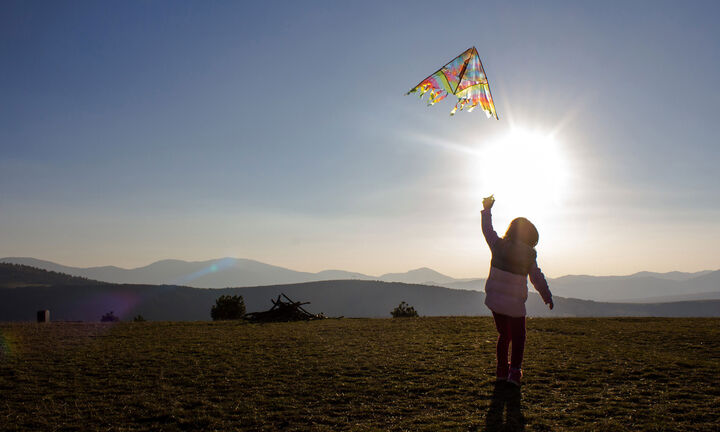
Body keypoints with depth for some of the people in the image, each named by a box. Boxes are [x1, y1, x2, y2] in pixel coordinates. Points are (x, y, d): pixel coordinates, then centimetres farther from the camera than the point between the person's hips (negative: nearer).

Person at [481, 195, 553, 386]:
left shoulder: (498, 246, -6)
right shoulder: (529, 256, -9)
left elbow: (487, 229, 11)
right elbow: (538, 279, -1)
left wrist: (487, 209, 25)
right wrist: (547, 297, 13)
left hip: (494, 301, 3)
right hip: (515, 305, -3)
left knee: (504, 335, 20)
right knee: (518, 337, 13)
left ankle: (502, 370, 23)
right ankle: (514, 370, -2)